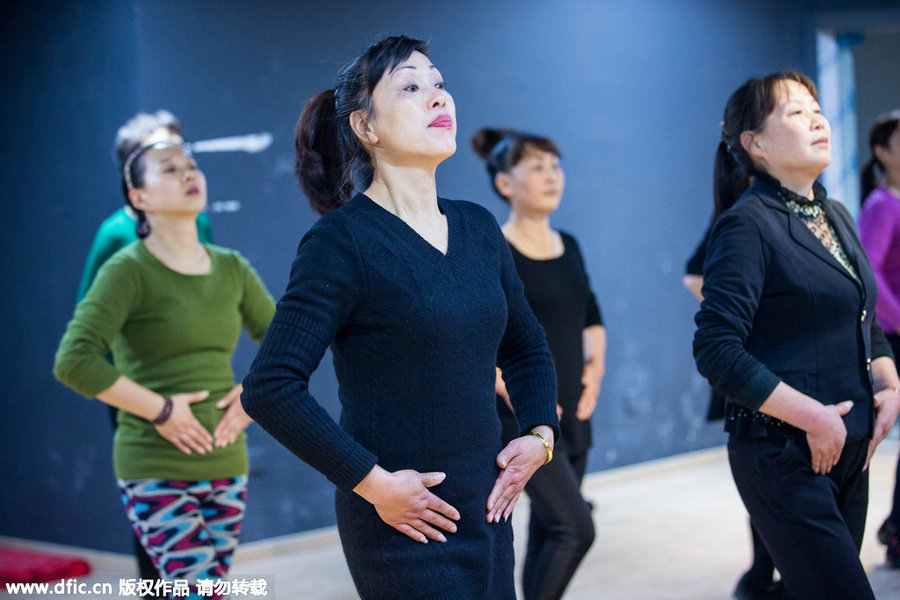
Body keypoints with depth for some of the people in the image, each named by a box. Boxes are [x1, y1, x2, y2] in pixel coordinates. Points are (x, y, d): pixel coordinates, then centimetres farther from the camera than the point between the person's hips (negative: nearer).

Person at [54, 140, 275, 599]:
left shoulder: (232, 269, 8)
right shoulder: (129, 269, -10)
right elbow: (73, 361, -20)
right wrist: (160, 409, -18)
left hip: (226, 466, 6)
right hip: (157, 470, -6)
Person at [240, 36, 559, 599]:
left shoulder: (479, 229, 8)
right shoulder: (343, 241, -12)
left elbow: (526, 348, 22)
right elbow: (270, 388, -17)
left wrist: (539, 435, 6)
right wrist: (373, 483, -17)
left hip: (487, 510, 7)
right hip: (406, 527, -6)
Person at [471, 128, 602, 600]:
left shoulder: (568, 247, 10)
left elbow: (590, 317, 22)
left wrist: (596, 364, 5)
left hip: (572, 417, 7)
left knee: (547, 536, 12)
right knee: (575, 528, -15)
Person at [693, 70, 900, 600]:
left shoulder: (838, 217, 13)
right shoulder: (748, 225, -11)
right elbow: (717, 351, -18)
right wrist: (811, 416, -18)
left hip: (850, 447, 8)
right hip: (784, 453, -8)